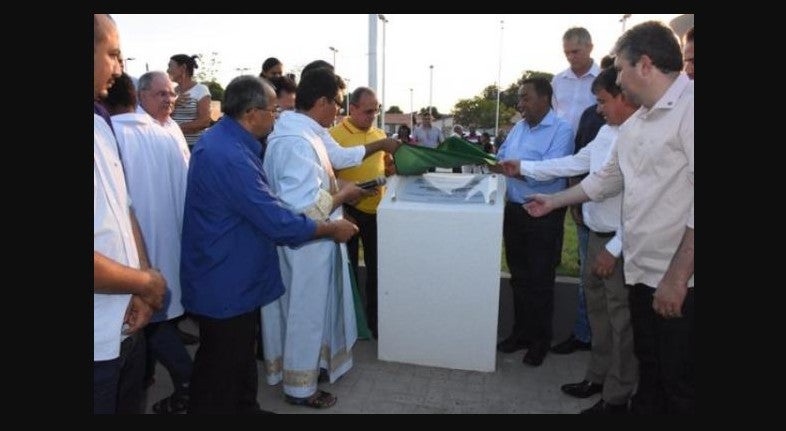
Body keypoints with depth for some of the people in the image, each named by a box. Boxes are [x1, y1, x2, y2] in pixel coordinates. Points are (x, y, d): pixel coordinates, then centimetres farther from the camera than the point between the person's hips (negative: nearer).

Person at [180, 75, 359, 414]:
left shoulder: (220, 138, 6)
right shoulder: (229, 156, -28)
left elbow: (258, 205, 18)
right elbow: (277, 222, -27)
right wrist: (332, 229, -14)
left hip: (231, 277, 10)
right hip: (226, 284, -10)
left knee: (240, 357, 24)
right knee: (222, 372, 9)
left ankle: (245, 406, 42)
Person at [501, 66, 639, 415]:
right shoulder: (607, 132, 7)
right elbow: (575, 163, 16)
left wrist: (615, 249, -20)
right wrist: (524, 168, 16)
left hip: (623, 243, -9)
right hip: (597, 235, 9)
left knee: (621, 318, 5)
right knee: (597, 310, 20)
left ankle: (617, 397, 22)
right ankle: (598, 376, 38)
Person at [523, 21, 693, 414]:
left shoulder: (688, 109, -17)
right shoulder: (636, 123, 13)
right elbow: (606, 179, 26)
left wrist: (677, 277, -21)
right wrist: (553, 202, 32)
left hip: (679, 280, -8)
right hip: (642, 271, 8)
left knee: (680, 383, 6)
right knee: (648, 369, 21)